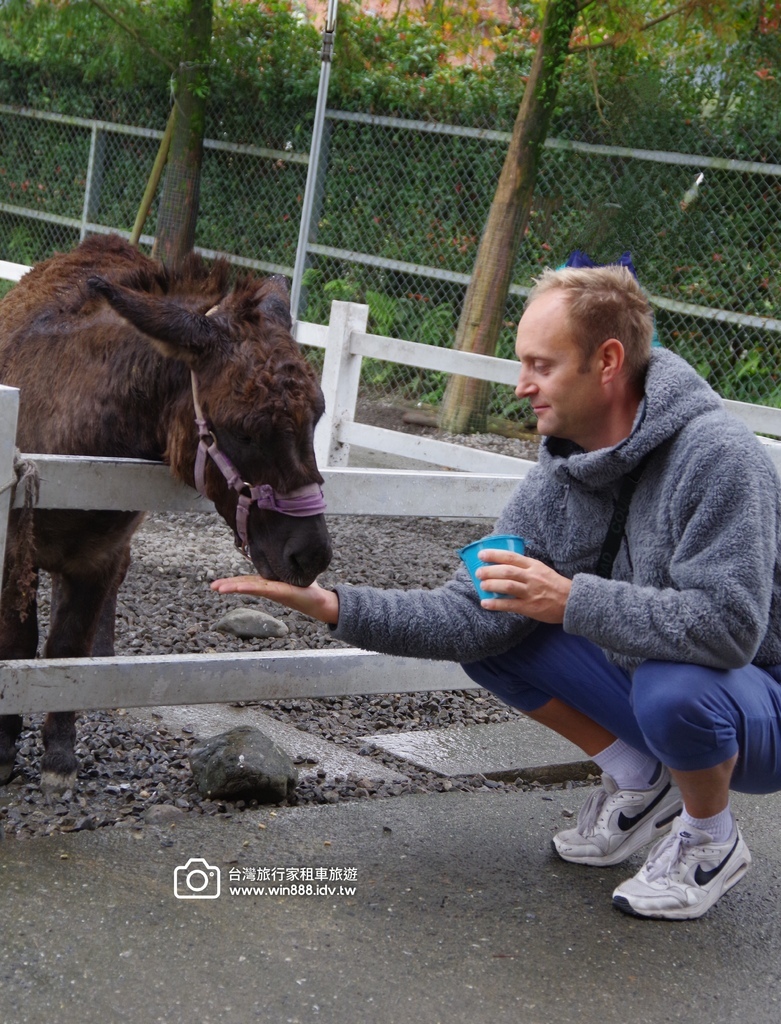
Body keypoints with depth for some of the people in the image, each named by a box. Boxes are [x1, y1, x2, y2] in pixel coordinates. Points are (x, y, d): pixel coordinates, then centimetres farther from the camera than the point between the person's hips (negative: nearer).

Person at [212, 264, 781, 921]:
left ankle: (711, 842, -4)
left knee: (673, 691, -38)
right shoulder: (559, 481, -5)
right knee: (489, 631, -3)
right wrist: (334, 606, -18)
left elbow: (727, 625, -35)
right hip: (641, 675, 6)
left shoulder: (714, 454, -27)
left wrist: (572, 600, -34)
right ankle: (639, 781, 11)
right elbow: (473, 616, -8)